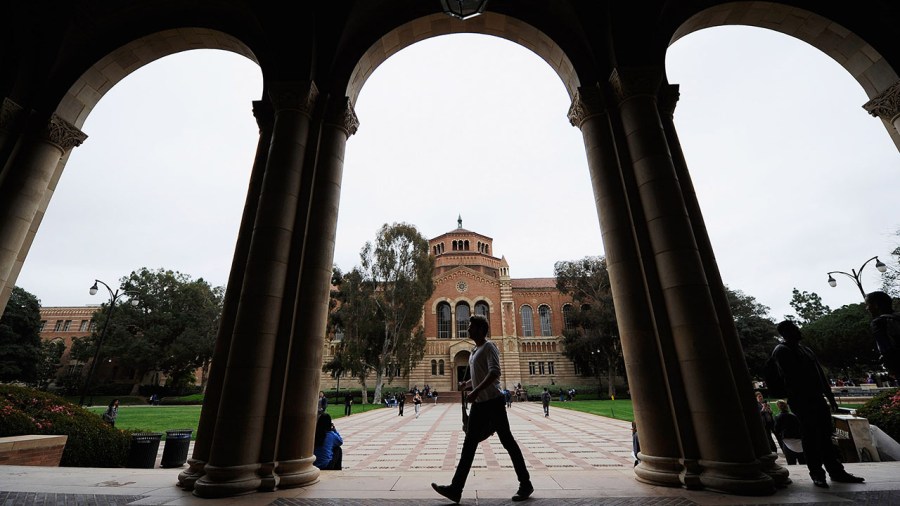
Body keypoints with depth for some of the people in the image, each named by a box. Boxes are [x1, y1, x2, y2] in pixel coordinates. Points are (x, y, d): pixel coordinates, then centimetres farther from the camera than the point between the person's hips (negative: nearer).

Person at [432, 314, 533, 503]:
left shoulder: (489, 347, -11)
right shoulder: (474, 351, 16)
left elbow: (494, 372, -24)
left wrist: (475, 391, -28)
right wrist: (467, 384, 8)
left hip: (493, 401, -9)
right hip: (479, 403, 9)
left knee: (507, 441, 2)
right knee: (469, 445, 7)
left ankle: (525, 484, 17)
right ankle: (456, 488, 11)